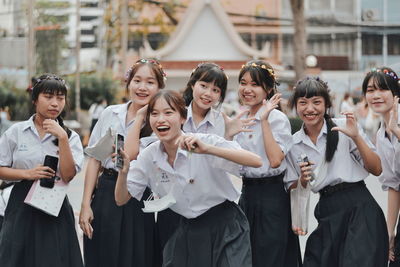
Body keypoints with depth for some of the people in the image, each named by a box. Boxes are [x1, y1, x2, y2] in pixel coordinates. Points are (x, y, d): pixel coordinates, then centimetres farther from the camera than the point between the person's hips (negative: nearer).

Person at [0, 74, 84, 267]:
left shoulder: (70, 137, 4)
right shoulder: (16, 132, 3)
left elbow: (68, 175, -9)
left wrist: (62, 138, -15)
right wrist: (28, 174, -13)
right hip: (22, 207, 0)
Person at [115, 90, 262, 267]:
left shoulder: (205, 142, -17)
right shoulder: (149, 156, -3)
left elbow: (256, 162, -28)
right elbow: (121, 199, 2)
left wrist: (208, 150, -39)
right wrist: (123, 171, -19)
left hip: (225, 229, -4)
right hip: (187, 234, 4)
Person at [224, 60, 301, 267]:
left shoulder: (277, 118, -11)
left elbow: (275, 160, -23)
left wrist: (264, 121, -20)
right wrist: (229, 133, -4)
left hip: (271, 195, -7)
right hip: (247, 193, 7)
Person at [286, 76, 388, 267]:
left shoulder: (343, 127, -3)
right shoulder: (293, 143, 8)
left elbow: (376, 169, -5)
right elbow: (292, 190, 14)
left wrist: (356, 137, -16)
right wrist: (303, 180, -7)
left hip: (359, 208, -4)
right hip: (326, 213, 4)